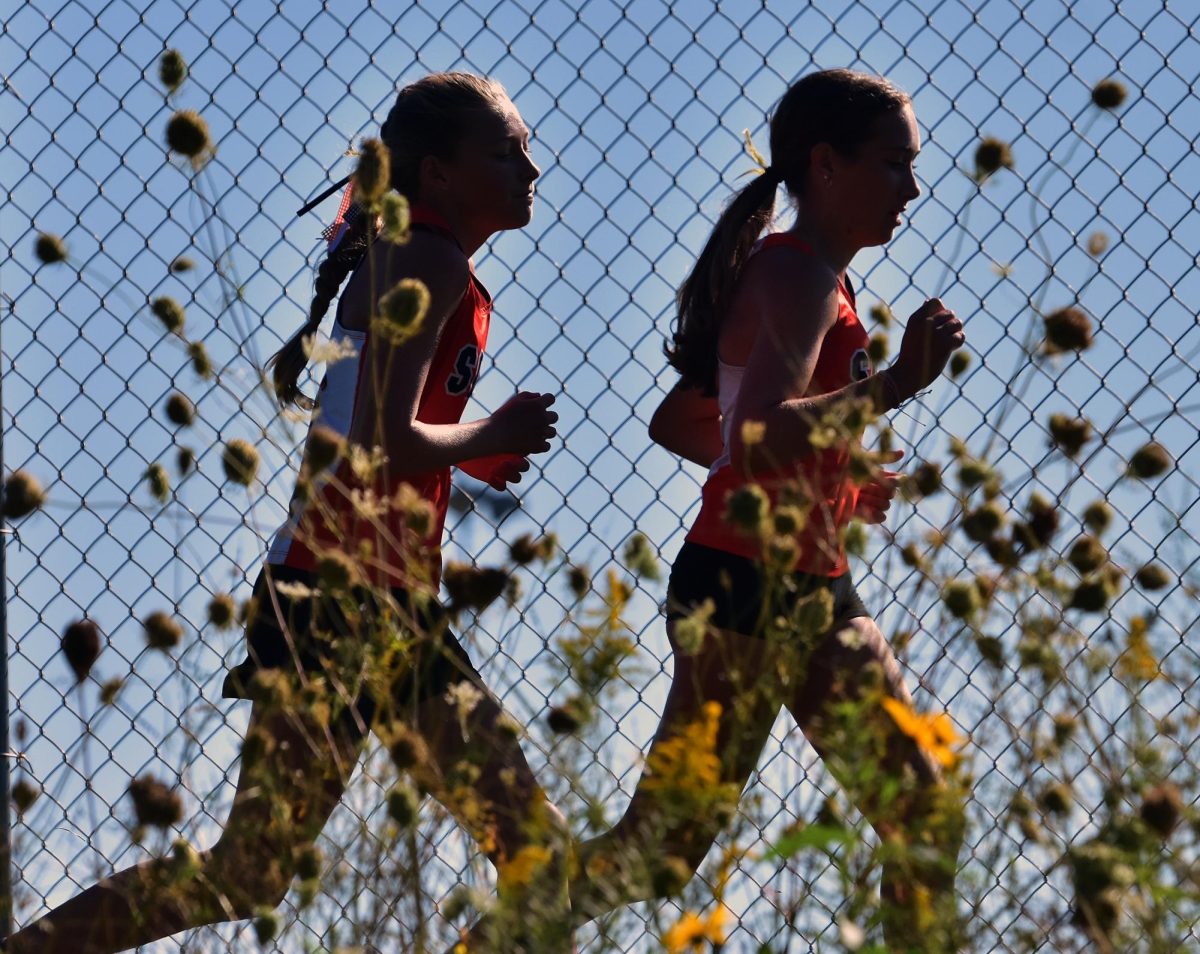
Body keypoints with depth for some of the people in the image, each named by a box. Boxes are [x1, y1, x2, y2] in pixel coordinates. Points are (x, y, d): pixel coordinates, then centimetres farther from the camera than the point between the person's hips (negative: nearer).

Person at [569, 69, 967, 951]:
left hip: (813, 593, 10)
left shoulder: (805, 279, 16)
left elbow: (676, 424, 23)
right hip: (745, 590, -10)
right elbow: (757, 439, -30)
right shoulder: (798, 278, -14)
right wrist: (892, 387, -25)